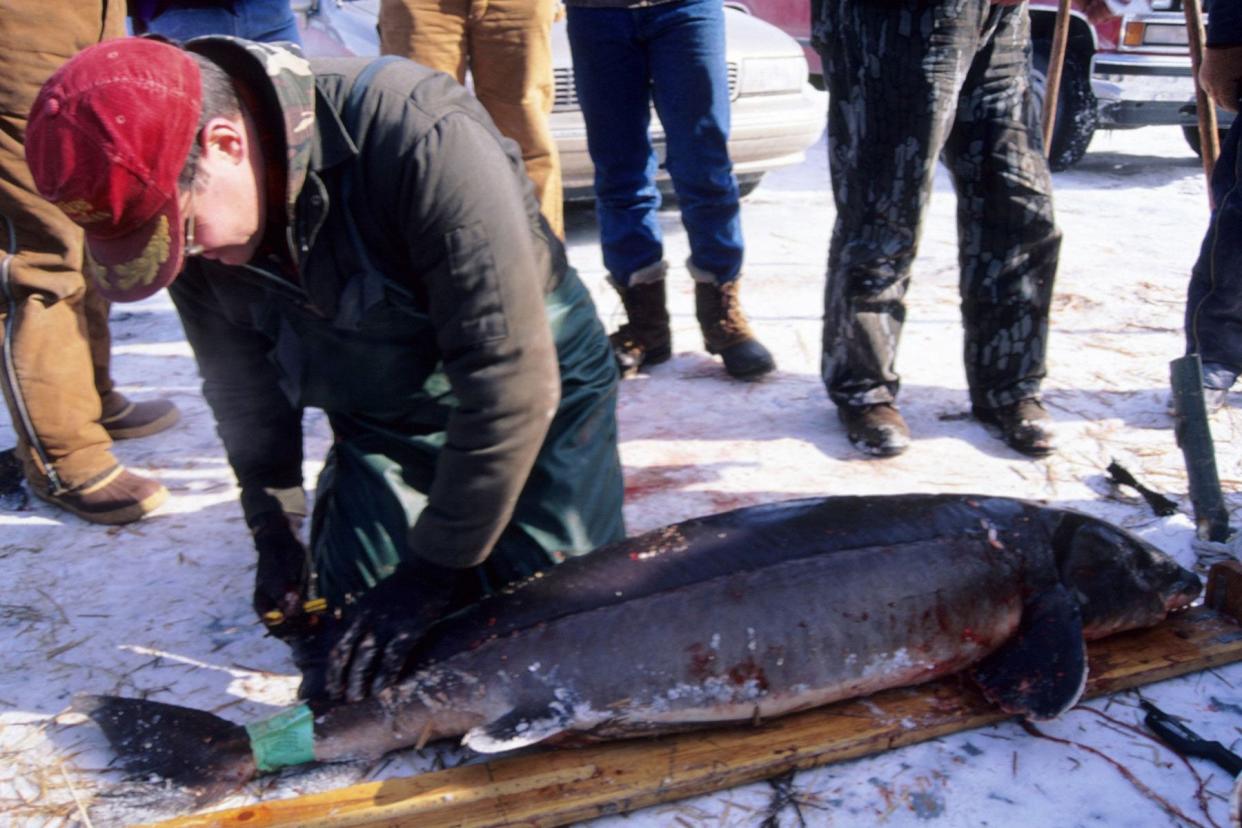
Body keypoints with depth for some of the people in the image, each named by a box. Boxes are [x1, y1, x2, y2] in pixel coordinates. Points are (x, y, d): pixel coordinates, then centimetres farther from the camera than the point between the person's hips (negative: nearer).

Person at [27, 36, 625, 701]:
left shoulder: (420, 136, -35)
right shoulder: (181, 208, -14)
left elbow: (510, 381, -32)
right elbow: (242, 388, 2)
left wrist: (438, 566, -26)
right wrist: (276, 534, 2)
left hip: (538, 392, -4)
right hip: (379, 422, 5)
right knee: (341, 677, 1)